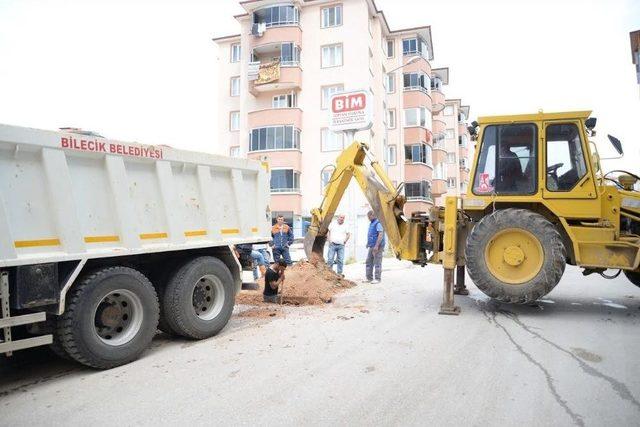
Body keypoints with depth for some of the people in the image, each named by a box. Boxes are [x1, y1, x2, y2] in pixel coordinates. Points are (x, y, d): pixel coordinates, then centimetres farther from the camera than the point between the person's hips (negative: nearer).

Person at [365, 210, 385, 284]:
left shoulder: (377, 224, -13)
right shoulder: (371, 224, 17)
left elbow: (381, 235, -22)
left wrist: (376, 246, -26)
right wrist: (368, 243, 24)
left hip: (377, 247, -9)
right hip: (371, 247, 10)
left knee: (377, 263, -5)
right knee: (369, 262, 9)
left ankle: (377, 278, 0)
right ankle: (369, 278, 15)